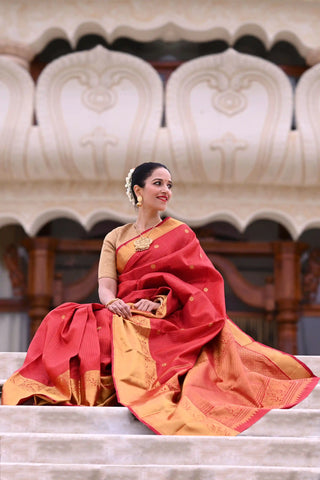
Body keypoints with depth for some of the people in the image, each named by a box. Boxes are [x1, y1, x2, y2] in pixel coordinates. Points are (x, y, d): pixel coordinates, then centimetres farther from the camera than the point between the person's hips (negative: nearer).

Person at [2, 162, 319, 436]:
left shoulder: (180, 233, 15)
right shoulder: (115, 238, 19)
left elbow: (194, 283, 3)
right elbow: (105, 285, 4)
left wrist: (159, 303, -15)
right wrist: (113, 302, -21)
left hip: (169, 319, -2)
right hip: (124, 315, 3)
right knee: (70, 325, -29)